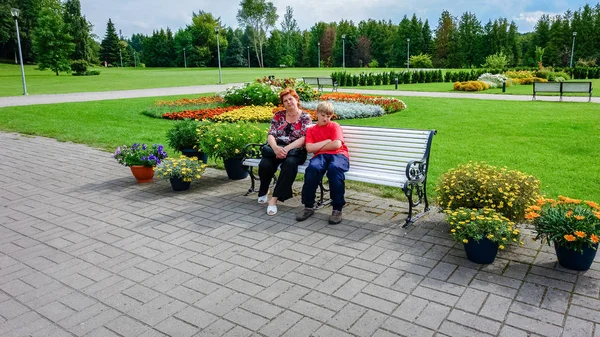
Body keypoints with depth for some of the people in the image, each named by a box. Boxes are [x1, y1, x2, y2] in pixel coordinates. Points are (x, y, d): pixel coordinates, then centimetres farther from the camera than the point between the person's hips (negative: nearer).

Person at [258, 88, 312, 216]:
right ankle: (264, 191, 2)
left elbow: (304, 138, -8)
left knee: (290, 163, -39)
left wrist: (287, 149, -22)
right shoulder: (278, 115, 13)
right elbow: (271, 135, 2)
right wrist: (275, 148, -20)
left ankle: (274, 198, -33)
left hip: (296, 151, -2)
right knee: (264, 165, -30)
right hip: (277, 148, 2)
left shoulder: (305, 117, 5)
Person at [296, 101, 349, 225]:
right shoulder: (311, 130, 18)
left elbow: (337, 144, -6)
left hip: (338, 154, -2)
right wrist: (327, 141, -1)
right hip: (321, 156, 2)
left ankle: (337, 209, -30)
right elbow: (309, 148, 1)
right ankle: (308, 206, -21)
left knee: (334, 167, -39)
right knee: (313, 167, -35)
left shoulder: (335, 126, 12)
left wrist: (318, 147, 3)